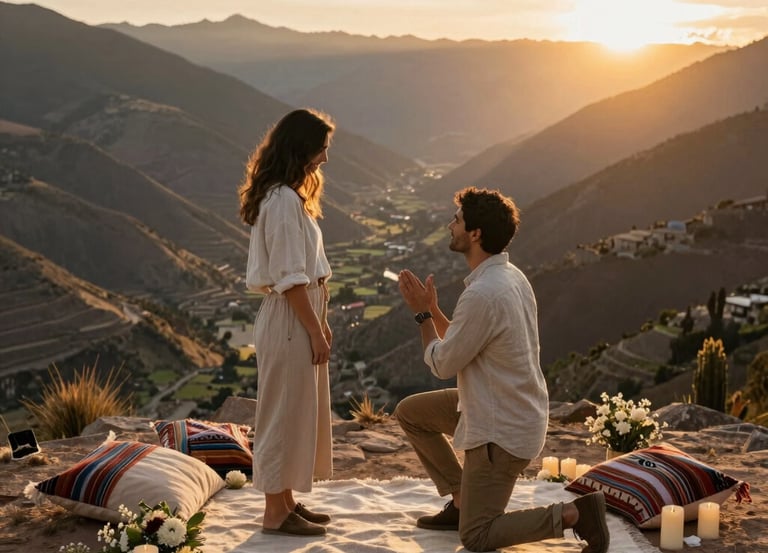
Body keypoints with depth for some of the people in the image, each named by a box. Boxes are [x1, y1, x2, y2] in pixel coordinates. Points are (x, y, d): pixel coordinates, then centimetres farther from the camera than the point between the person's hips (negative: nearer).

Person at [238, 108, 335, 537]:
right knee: (285, 414, 0)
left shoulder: (287, 196, 13)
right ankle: (276, 513, 11)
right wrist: (316, 331, -17)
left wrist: (320, 322, 16)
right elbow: (290, 279, -21)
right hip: (289, 322, -10)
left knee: (300, 413, 17)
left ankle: (287, 501, 28)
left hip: (302, 318, 10)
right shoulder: (284, 200, -18)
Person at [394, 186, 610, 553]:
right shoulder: (510, 276, 4)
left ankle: (575, 514, -4)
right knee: (409, 412, 18)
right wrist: (432, 309, 2)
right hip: (515, 410, 10)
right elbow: (463, 344, 11)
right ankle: (461, 501, 21)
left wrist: (422, 314, -3)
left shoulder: (483, 294, -27)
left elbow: (442, 364, -16)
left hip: (502, 430, -10)